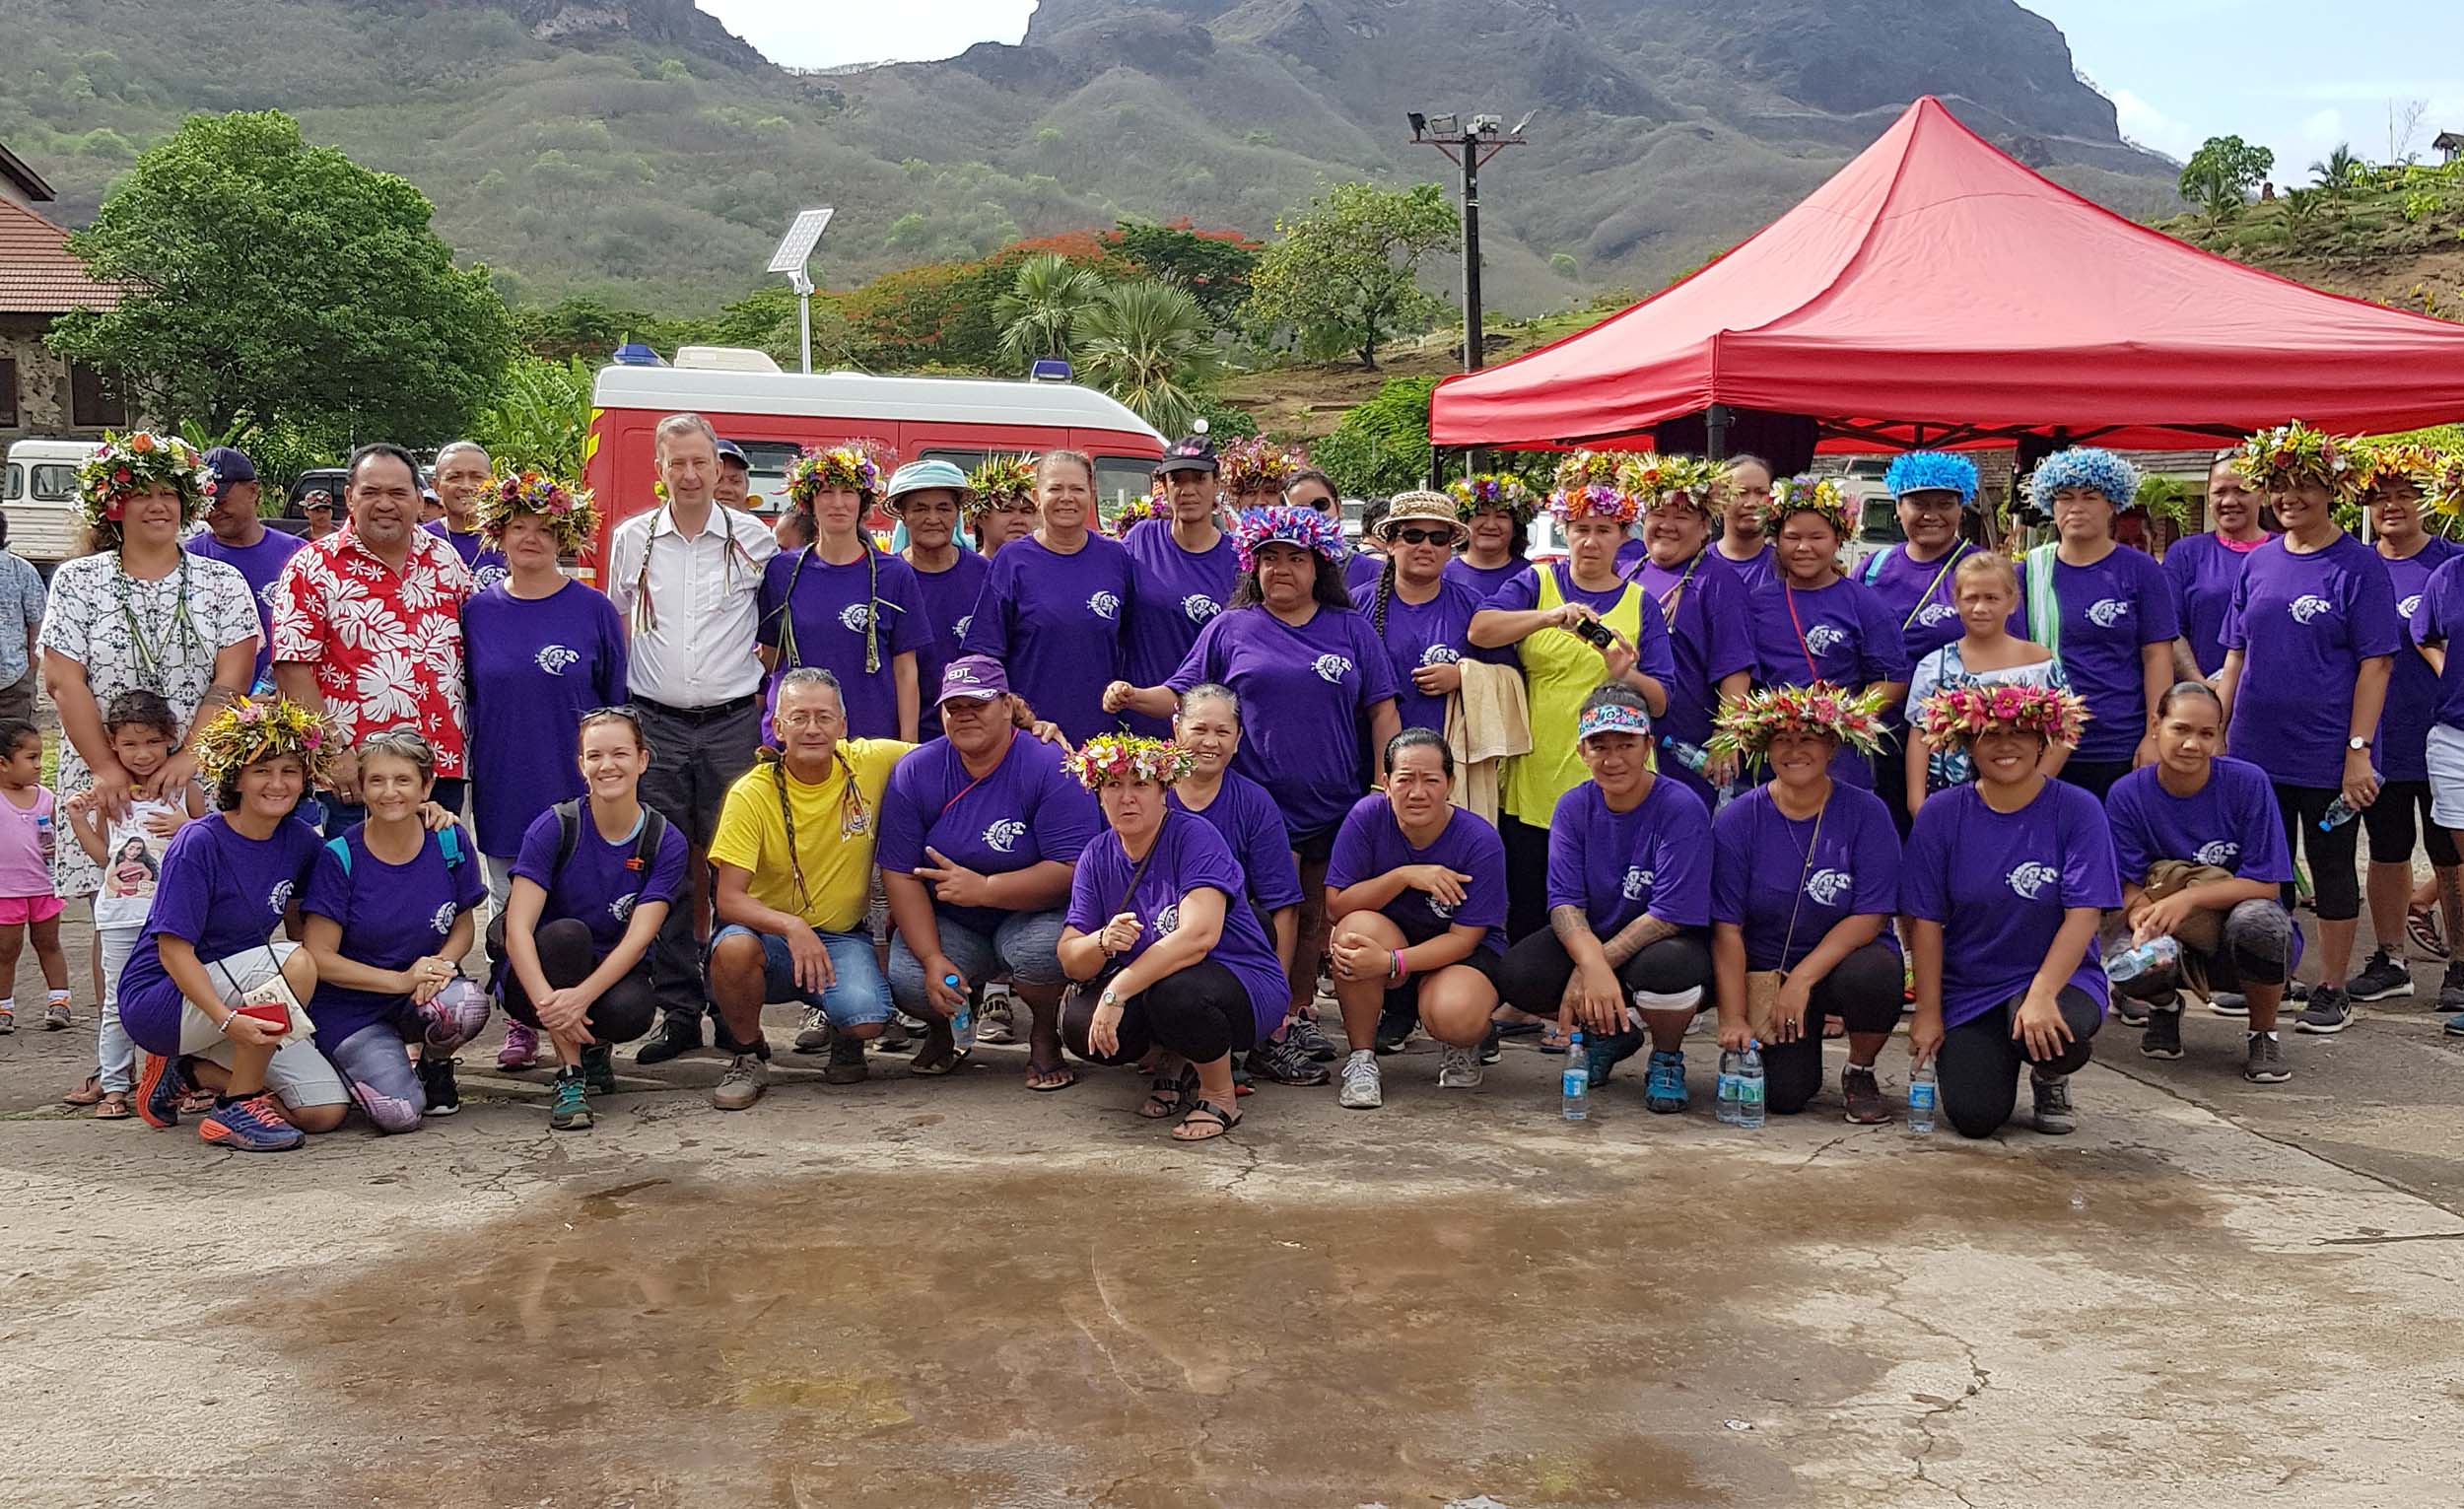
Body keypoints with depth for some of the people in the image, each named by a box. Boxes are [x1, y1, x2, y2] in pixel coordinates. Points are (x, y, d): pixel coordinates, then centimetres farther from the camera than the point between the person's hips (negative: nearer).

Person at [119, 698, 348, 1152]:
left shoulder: (299, 840, 0)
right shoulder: (199, 843, -18)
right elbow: (174, 949, -22)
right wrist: (227, 1019, -35)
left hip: (241, 998, 7)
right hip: (159, 1000, -7)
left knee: (326, 1112, -7)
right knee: (295, 964, -32)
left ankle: (189, 1069, 12)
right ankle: (239, 1108, -16)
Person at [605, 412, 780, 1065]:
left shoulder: (755, 539, 3)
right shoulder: (632, 539, 7)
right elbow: (618, 630, 17)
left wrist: (760, 690, 5)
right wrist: (618, 712, 14)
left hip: (732, 723, -1)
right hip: (655, 724, 1)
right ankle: (678, 1011, 9)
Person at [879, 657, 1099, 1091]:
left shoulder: (1051, 768, -16)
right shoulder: (914, 773, -5)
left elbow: (1071, 871, -22)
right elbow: (899, 875, -8)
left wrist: (983, 889, -29)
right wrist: (933, 960, -20)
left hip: (1031, 914, -2)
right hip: (948, 925, 2)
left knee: (1042, 949, -36)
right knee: (906, 979, -27)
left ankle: (1045, 1038, -1)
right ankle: (943, 1029, 13)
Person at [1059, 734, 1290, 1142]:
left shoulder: (1194, 837, -15)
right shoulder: (1097, 857, 2)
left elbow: (1199, 937, -30)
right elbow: (1070, 960, -5)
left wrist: (1116, 991, -33)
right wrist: (1104, 942, -29)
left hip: (1245, 987, -5)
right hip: (1144, 990, 5)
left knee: (1175, 993, -38)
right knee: (1079, 1024, -23)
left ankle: (1220, 1095, -8)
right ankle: (1173, 1064, 9)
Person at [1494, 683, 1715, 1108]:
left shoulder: (1681, 809, -17)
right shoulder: (1573, 808, -4)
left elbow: (1670, 915, -22)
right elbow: (1564, 902, -13)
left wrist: (1595, 965, -26)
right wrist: (1592, 963, -34)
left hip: (1664, 941, -4)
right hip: (1591, 940, 4)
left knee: (1665, 967, -40)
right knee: (1518, 974, -23)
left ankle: (1667, 1059, -4)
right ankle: (1612, 1033, 9)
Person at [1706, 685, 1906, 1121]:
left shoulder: (1866, 814, -8)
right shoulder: (1737, 821, -6)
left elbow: (1871, 916, -13)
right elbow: (1727, 928, -8)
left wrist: (1802, 978, -21)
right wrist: (1733, 1019, -15)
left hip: (1845, 958, 0)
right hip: (1765, 970, 0)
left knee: (1870, 974, -35)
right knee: (1784, 1094, -18)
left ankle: (1860, 1074, -4)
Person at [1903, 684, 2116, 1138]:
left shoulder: (2078, 809, -7)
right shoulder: (1940, 815, -2)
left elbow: (2084, 915, -14)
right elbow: (1926, 920, -3)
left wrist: (2041, 995, -26)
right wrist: (1928, 1012, -7)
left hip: (2058, 978, -1)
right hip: (1968, 990, 1)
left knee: (2057, 1033, -36)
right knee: (1974, 1117, -16)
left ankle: (2050, 1078, 4)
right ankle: (1992, 1056, 21)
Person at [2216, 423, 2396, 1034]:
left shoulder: (2358, 566, -7)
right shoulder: (2257, 563, 7)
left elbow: (2375, 663, -9)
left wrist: (2359, 750, -15)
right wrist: (2216, 734, 6)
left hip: (2327, 754, -4)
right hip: (2254, 749, 5)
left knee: (2331, 866, 6)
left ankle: (2331, 991, 16)